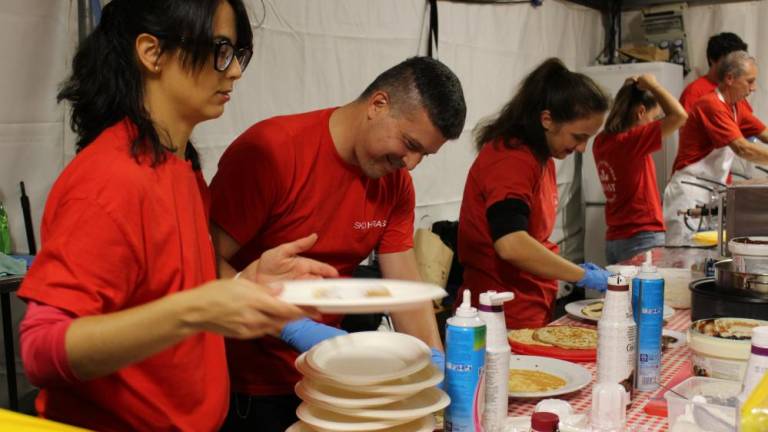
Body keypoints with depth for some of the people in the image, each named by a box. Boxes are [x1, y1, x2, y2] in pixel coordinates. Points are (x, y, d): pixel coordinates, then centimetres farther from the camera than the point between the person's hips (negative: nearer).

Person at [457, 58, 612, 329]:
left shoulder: (541, 158, 12)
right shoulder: (511, 158, -18)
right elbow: (511, 244, -30)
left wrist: (574, 269, 9)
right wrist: (583, 276, -22)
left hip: (532, 315, 9)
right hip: (505, 321, -9)